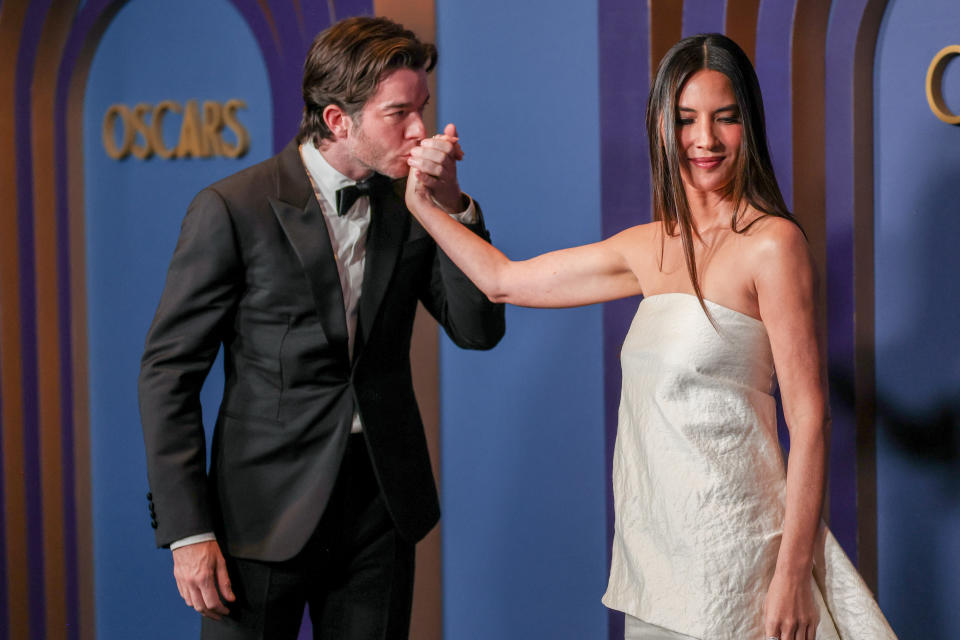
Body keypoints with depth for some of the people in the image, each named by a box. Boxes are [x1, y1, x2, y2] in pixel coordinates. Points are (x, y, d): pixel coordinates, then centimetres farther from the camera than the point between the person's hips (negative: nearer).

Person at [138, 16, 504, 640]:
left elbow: (480, 329, -1)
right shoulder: (232, 209, -10)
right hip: (267, 512, -4)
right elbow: (168, 371, -9)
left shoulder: (410, 204, 4)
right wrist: (187, 532, -13)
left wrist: (452, 205, -13)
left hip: (383, 504, 4)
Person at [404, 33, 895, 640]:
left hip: (729, 557, -6)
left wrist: (792, 576, -16)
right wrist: (424, 203, 16)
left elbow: (810, 418, -13)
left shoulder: (772, 244, -10)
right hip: (652, 554, 7)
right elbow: (503, 279, 22)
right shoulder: (649, 249, 11)